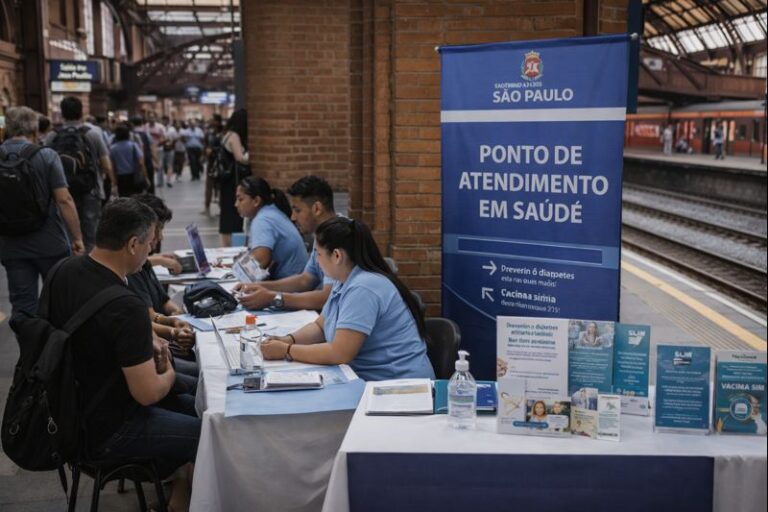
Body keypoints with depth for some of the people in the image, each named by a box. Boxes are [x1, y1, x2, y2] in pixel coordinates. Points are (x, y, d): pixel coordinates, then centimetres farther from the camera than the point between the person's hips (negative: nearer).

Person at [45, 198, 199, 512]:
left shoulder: (64, 271, -6)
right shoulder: (126, 308, -32)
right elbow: (148, 393, -26)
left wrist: (144, 348, 6)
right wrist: (169, 374, -4)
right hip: (103, 430, -9)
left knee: (191, 406, 21)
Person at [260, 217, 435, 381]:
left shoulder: (363, 289, -21)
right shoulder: (344, 282, 9)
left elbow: (339, 354, -24)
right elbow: (320, 326, 19)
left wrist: (286, 351, -14)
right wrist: (289, 340, 0)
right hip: (367, 378, 8)